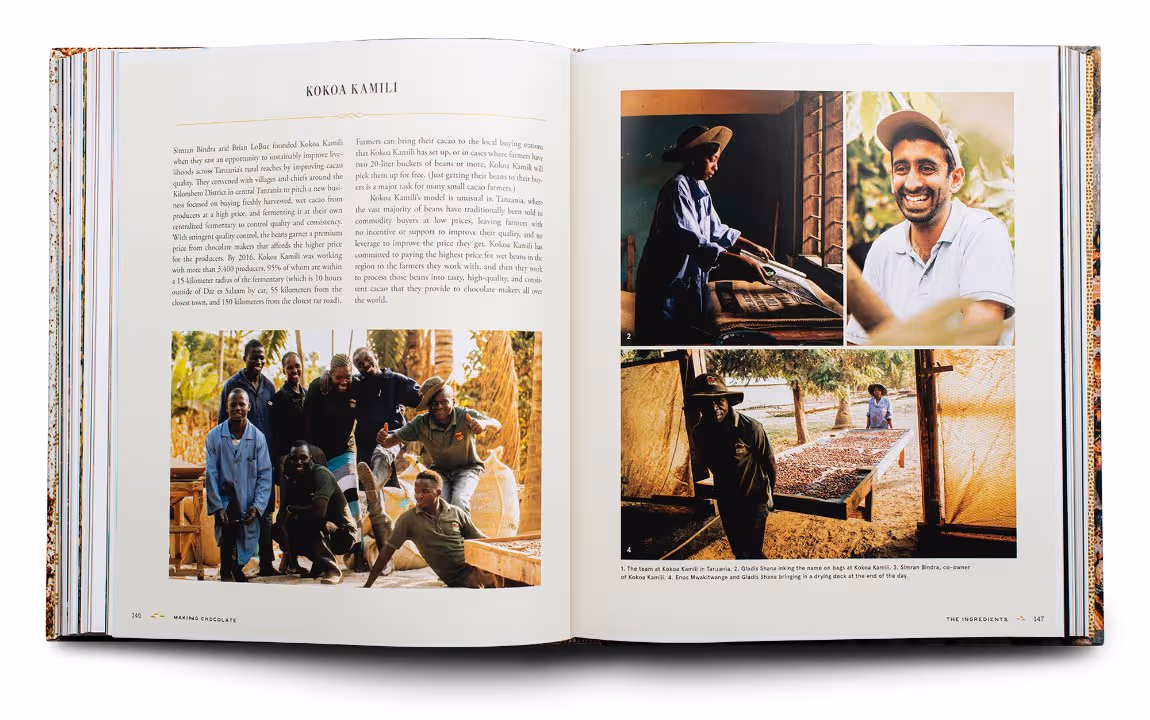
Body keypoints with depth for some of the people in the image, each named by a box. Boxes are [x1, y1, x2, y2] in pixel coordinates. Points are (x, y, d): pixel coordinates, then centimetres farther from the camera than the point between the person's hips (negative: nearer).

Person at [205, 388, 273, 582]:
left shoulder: (258, 437, -2)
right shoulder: (214, 436, -2)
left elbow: (265, 474, -2)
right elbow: (210, 474, -4)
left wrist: (256, 506, -12)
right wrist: (216, 506, -12)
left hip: (248, 501, 1)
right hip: (224, 498, -1)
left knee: (247, 548, -4)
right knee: (227, 529, -26)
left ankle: (237, 566, 31)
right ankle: (226, 573, -4)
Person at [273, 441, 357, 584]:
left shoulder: (320, 473, -20)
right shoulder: (290, 480, 0)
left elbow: (319, 510, -36)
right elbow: (282, 516, -8)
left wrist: (291, 509, -17)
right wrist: (288, 553, -21)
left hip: (342, 534, -7)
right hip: (321, 534, 7)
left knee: (312, 522, -32)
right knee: (277, 529, -1)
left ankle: (332, 570, -19)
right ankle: (320, 565, 5)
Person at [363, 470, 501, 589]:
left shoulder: (457, 513, 4)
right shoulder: (408, 519, 0)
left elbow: (482, 540, 10)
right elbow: (388, 550, 4)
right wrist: (368, 585, 3)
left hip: (474, 565, 2)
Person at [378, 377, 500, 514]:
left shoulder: (465, 416, -21)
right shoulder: (421, 423, -15)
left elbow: (497, 425, -24)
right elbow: (394, 439, -13)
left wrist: (484, 423, -49)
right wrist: (384, 438, -39)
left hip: (467, 469, -2)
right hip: (440, 471, 2)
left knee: (459, 501, -28)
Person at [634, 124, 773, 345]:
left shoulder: (700, 189, 11)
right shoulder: (677, 188, -19)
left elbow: (717, 229, 22)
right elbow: (690, 240, -30)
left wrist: (752, 246, 14)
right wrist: (741, 262, -35)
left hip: (689, 283, 9)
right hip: (665, 284, -9)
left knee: (686, 337, 12)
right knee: (665, 339, -4)